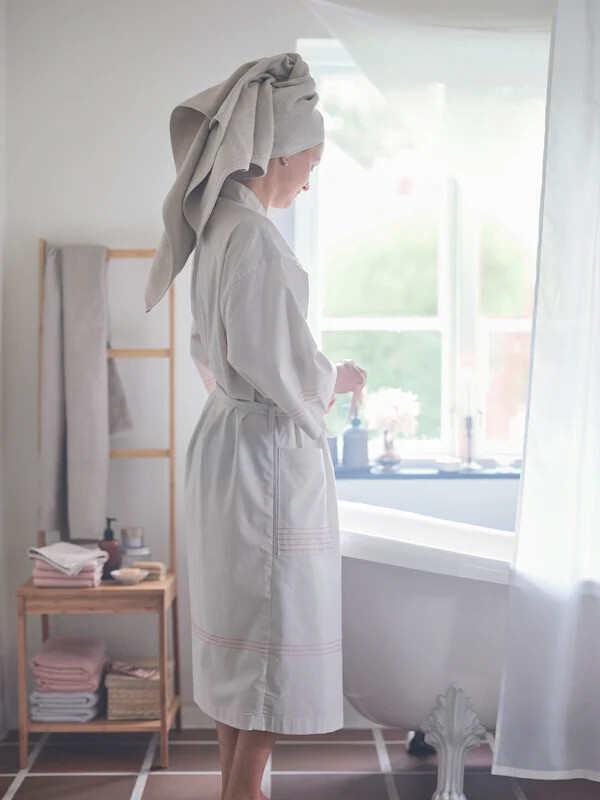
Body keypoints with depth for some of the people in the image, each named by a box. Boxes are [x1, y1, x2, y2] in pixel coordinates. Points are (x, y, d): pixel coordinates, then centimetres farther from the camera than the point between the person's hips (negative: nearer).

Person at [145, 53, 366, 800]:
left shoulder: (221, 227, 12)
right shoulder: (253, 234, -18)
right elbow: (276, 359, -22)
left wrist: (314, 381, 18)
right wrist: (338, 379, -4)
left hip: (228, 440, 10)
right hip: (267, 453, -10)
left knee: (237, 627, 16)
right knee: (273, 633, 1)